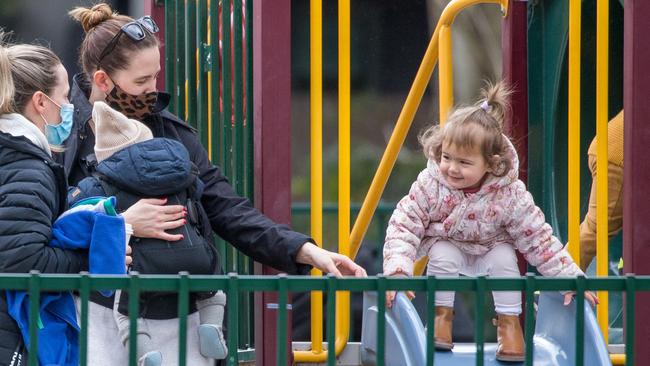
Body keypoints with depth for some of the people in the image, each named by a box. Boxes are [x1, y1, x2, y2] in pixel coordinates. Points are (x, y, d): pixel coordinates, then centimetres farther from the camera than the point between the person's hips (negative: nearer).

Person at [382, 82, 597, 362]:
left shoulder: (510, 195, -30)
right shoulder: (430, 185, -30)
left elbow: (539, 240, -22)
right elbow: (403, 226, -27)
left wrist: (570, 279, -23)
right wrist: (398, 271, -42)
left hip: (490, 250, 0)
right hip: (447, 245, 0)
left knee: (504, 257, -26)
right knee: (443, 255, -28)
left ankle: (509, 321, -8)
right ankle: (442, 315, -8)